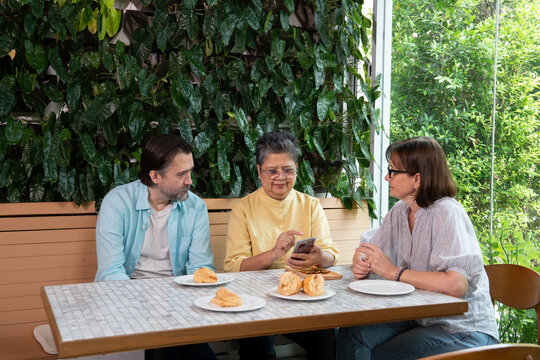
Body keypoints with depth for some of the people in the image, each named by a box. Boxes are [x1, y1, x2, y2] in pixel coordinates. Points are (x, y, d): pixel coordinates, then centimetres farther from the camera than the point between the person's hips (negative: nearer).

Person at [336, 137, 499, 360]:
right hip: (419, 319, 7)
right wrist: (362, 263, -9)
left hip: (464, 331, -7)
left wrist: (394, 272, -22)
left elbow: (457, 284, -30)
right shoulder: (400, 211, 5)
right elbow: (366, 248, 16)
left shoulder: (447, 213, -19)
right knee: (350, 335, -15)